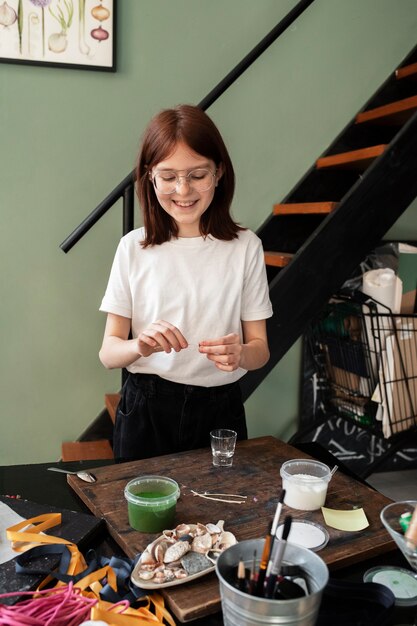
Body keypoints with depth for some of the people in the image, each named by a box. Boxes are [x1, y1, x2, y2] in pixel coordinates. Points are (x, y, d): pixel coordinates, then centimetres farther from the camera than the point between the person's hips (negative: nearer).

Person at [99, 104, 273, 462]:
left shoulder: (245, 247, -4)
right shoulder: (134, 248, -4)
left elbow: (261, 348, -1)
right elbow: (108, 352, -4)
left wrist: (240, 354, -23)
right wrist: (140, 346, -26)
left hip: (219, 409, 1)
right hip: (146, 409, 0)